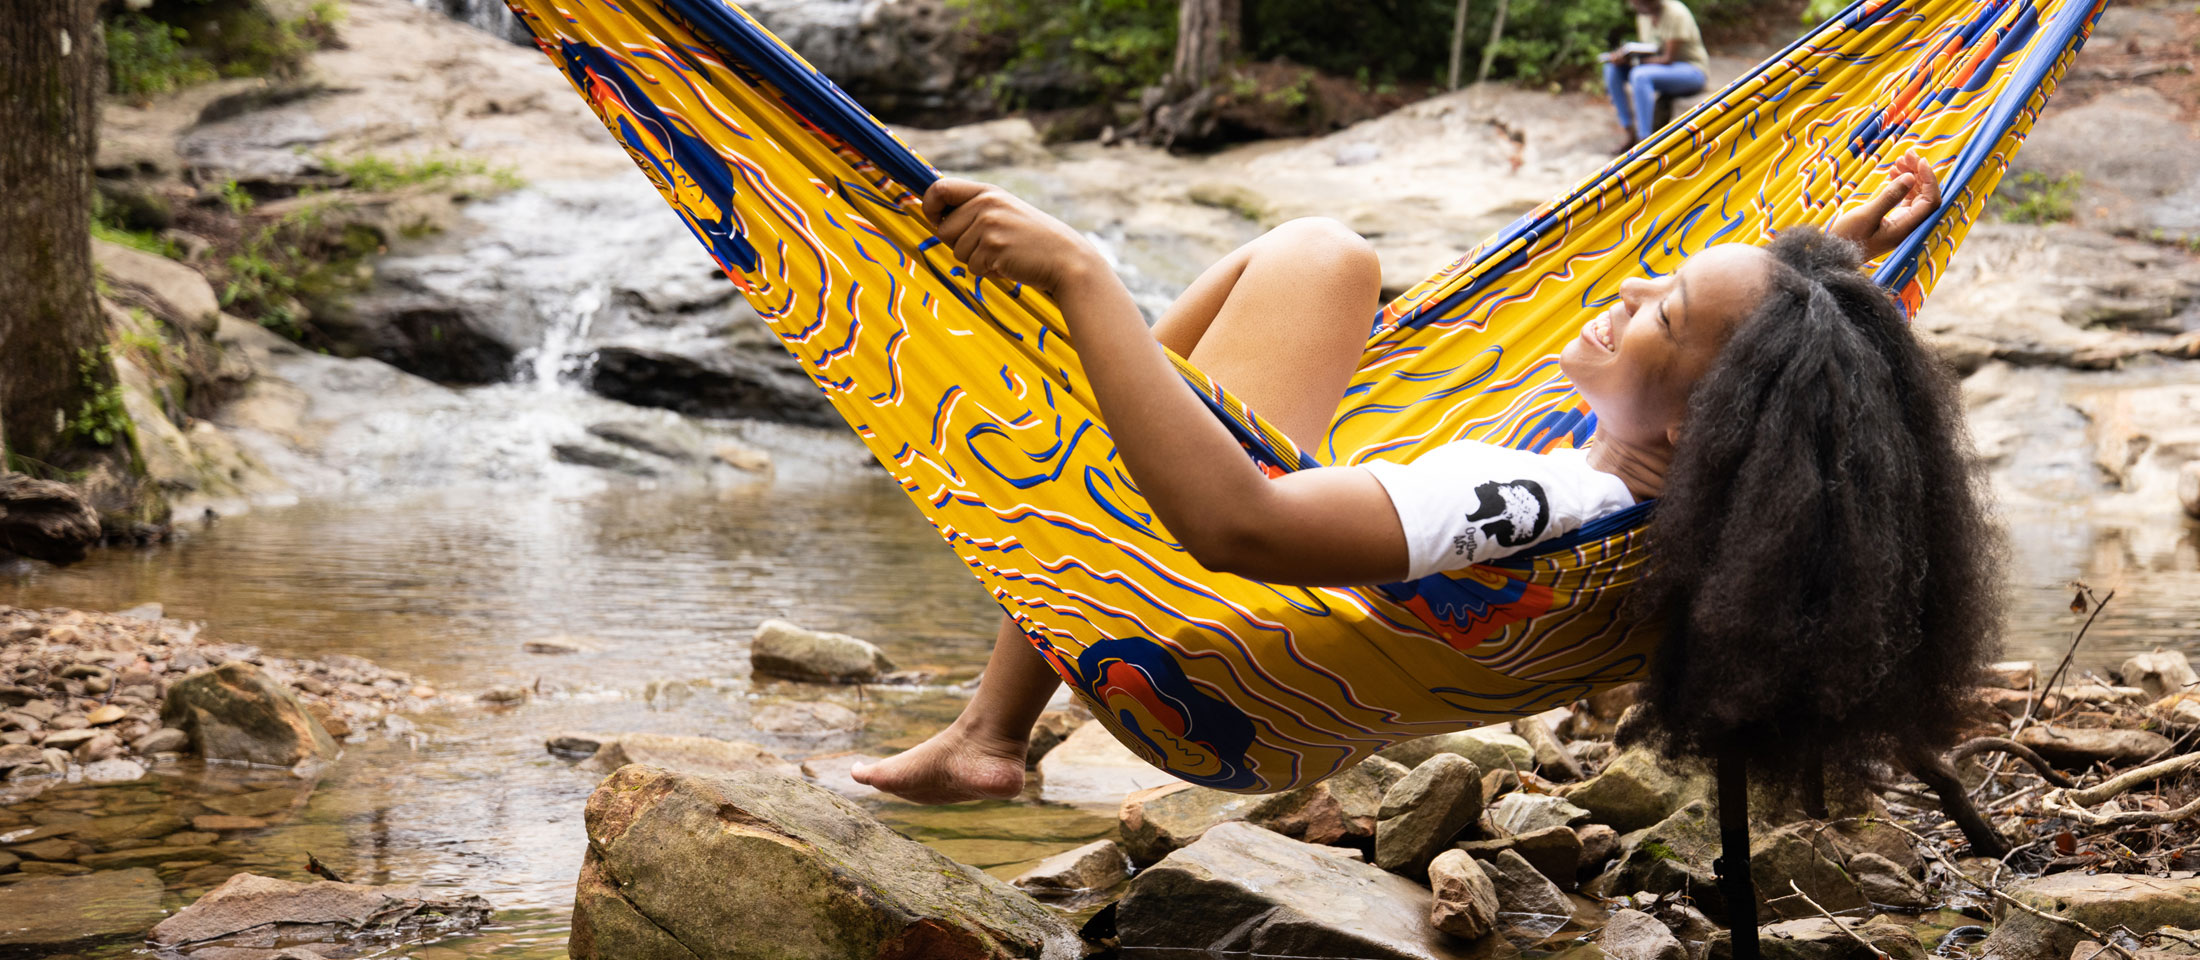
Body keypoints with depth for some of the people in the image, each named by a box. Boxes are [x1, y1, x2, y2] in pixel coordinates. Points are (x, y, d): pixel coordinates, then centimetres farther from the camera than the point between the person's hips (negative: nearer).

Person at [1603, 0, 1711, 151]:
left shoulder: (1675, 13, -21)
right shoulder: (1643, 15, 6)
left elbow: (1668, 58, -24)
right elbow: (1645, 51, 13)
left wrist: (1631, 60, -25)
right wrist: (1625, 54, -9)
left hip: (1692, 70, -9)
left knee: (1640, 75, -35)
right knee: (1612, 69, -8)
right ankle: (1631, 134, -10)